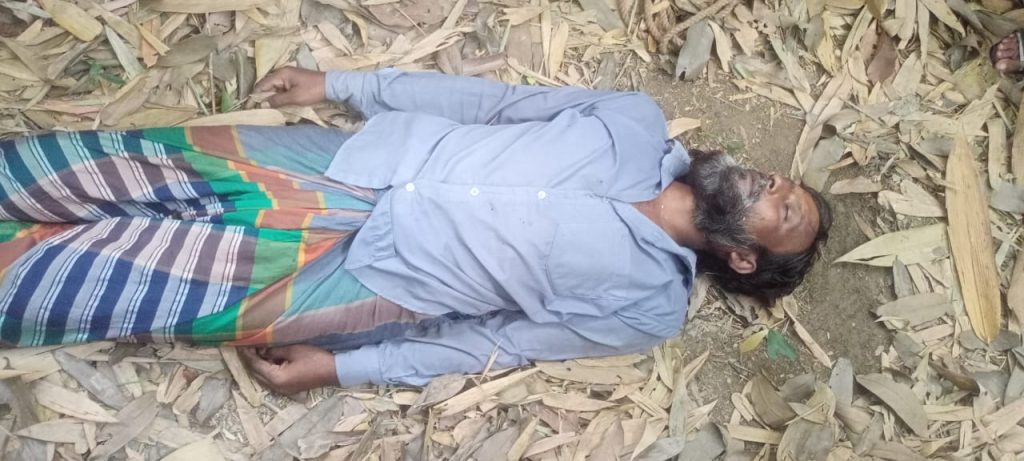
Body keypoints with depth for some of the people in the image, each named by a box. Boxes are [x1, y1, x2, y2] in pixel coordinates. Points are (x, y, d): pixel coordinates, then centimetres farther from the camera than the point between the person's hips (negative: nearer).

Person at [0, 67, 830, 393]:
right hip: (359, 160, 4)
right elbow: (489, 100, 5)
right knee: (129, 164, 1)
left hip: (371, 274, -3)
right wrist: (337, 84, 4)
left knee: (127, 270, -3)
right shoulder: (641, 126, 4)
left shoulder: (649, 305, -4)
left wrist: (337, 366, -8)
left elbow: (494, 340, -6)